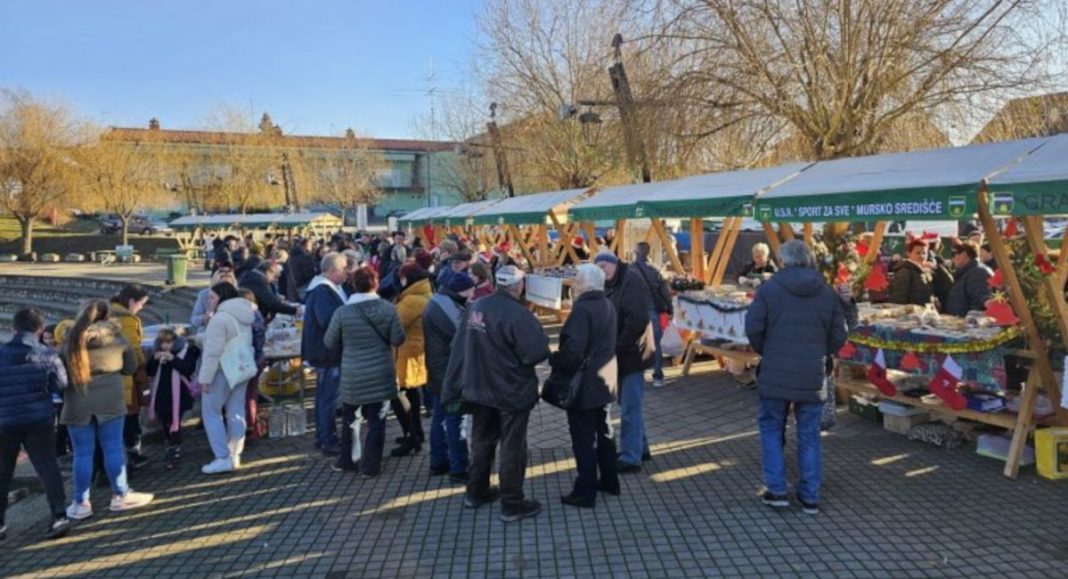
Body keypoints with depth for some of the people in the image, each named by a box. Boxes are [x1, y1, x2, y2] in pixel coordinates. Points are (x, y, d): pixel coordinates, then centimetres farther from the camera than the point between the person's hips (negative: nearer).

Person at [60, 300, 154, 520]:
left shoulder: (70, 340, 1)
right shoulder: (117, 337, 2)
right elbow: (131, 367, 10)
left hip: (78, 402, 0)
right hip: (109, 398, 0)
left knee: (82, 453, 6)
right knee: (113, 448, 6)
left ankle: (81, 503, 14)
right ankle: (120, 495, 13)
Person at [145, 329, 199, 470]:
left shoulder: (187, 351, -6)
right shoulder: (158, 352, 10)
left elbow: (189, 369, -17)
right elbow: (149, 372, 8)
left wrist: (173, 359, -24)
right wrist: (155, 359, -9)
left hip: (178, 395, -6)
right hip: (161, 395, 6)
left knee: (174, 424, -8)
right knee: (164, 424, 15)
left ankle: (175, 453, -2)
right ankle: (170, 448, 31)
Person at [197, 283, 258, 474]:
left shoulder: (220, 318, -19)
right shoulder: (246, 314, 9)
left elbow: (213, 352, -22)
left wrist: (205, 378, -18)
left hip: (223, 371, -8)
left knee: (211, 412, 2)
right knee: (236, 412, 11)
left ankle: (223, 458, -2)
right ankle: (234, 456, 17)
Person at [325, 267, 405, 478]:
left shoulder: (342, 312, -9)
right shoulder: (388, 308, -9)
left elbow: (330, 342, 1)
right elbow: (398, 339, -5)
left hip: (353, 376, 0)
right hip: (381, 375, 0)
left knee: (350, 419, 18)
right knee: (376, 421, 8)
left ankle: (348, 460, 29)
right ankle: (370, 465, 12)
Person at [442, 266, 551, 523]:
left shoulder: (476, 307, -2)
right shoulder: (517, 314, -23)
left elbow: (460, 348, 0)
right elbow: (538, 352, -24)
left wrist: (454, 387, 7)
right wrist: (540, 337, -1)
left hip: (480, 388, 7)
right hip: (512, 391, -6)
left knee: (482, 440, 20)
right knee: (512, 447, 5)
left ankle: (476, 492, 34)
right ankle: (512, 504, 14)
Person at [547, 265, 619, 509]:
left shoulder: (582, 309, -23)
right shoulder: (607, 306, 8)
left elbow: (572, 349, -31)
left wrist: (554, 360, -12)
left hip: (583, 385, -9)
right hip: (603, 380, 9)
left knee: (584, 438, 1)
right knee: (602, 431, 20)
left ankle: (585, 492, 9)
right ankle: (610, 481, 31)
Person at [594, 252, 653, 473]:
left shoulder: (631, 280, -17)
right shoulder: (611, 284, 11)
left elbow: (637, 320, -26)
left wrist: (619, 348, -21)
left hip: (631, 354, -9)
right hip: (620, 354, 9)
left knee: (630, 408, -3)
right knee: (630, 404, 18)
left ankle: (631, 458, 5)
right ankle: (640, 448, 32)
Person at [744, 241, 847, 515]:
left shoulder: (769, 288, -6)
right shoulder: (827, 292, 4)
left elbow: (753, 328, -9)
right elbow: (839, 336, 5)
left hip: (775, 374, -2)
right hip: (812, 377, 3)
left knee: (771, 429, 14)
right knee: (809, 435, 12)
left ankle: (776, 490, 12)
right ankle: (810, 496, 17)